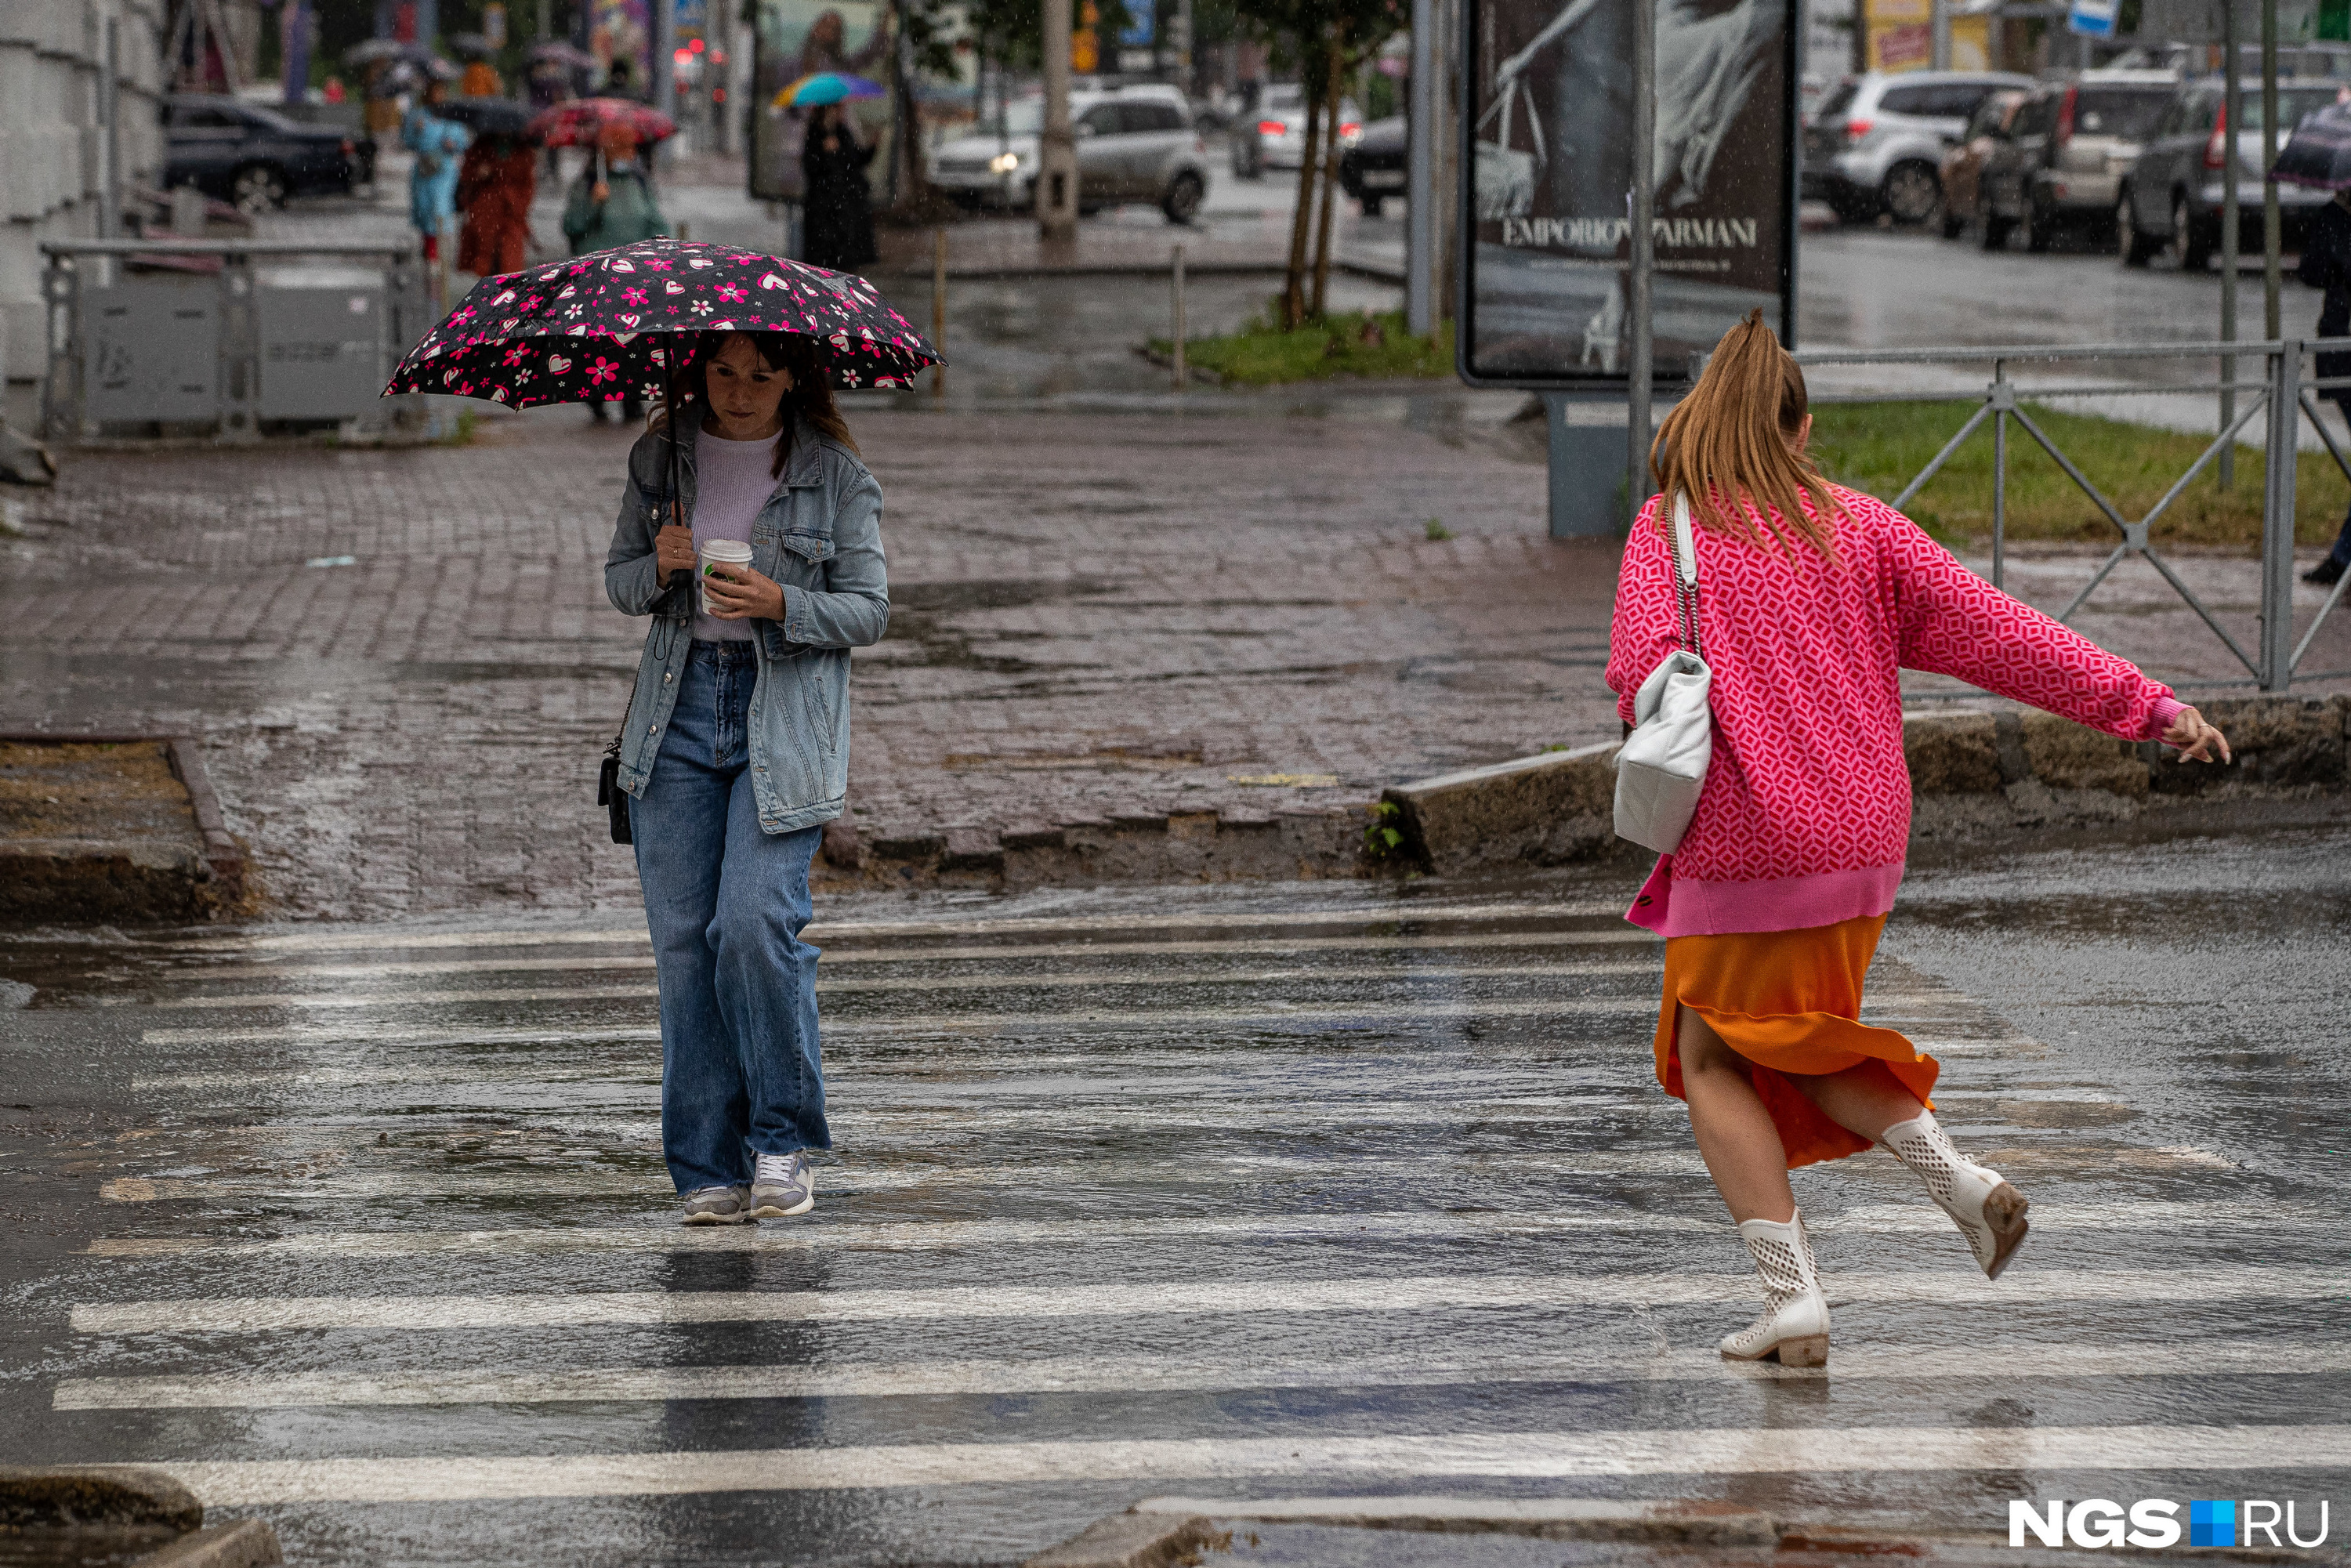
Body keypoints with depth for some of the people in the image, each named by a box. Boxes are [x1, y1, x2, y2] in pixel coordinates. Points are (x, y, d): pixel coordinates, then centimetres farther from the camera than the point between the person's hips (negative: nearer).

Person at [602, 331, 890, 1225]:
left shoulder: (834, 476, 0)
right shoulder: (660, 456, 8)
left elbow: (869, 609, 0)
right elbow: (619, 581, 14)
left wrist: (781, 604, -17)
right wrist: (658, 568, -9)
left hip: (785, 720, -3)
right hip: (680, 710, 3)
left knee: (756, 925, -16)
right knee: (682, 940, 0)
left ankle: (784, 1140, 0)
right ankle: (709, 1169, 6)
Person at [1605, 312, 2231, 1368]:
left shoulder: (1670, 528, -5)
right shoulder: (1856, 527, 5)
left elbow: (1640, 669, -19)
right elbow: (1998, 628, 2)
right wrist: (2145, 703, 3)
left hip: (1741, 846, -5)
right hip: (1862, 840, 5)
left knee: (1714, 1061, 8)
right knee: (1794, 1044, 22)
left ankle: (1792, 1298, -4)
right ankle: (1955, 1177, 2)